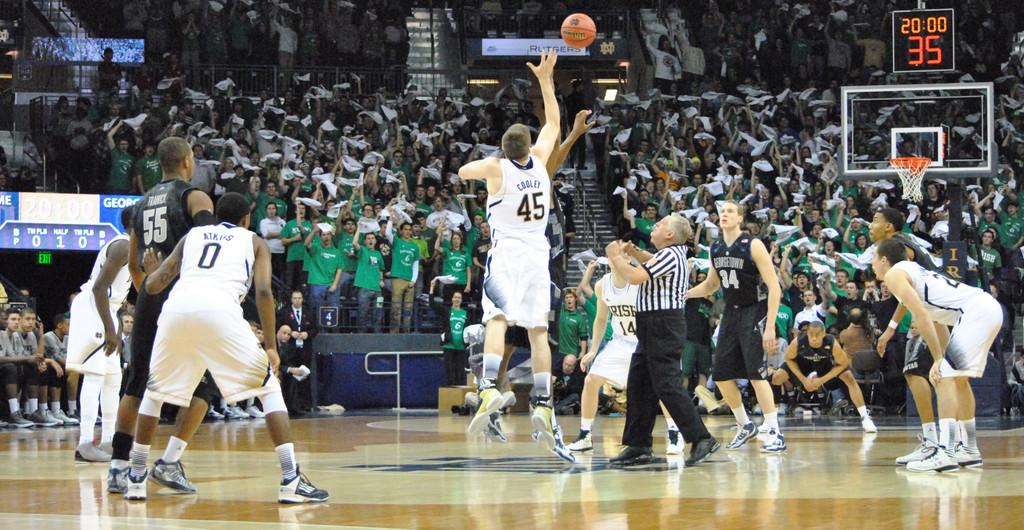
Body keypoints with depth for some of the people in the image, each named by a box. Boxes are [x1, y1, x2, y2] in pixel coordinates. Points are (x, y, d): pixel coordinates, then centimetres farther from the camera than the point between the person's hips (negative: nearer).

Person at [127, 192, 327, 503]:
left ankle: (136, 479, 23)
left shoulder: (191, 236, 32)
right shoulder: (253, 241, 25)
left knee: (156, 391, 25)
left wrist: (153, 271, 51)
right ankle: (291, 480, -4)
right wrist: (271, 346, 12)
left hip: (175, 308, 3)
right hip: (220, 310, -3)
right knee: (267, 386, 9)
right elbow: (263, 292, 9)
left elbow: (152, 285, 27)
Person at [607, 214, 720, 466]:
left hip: (663, 328, -11)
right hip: (652, 329, 11)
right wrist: (633, 252, 18)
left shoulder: (670, 256, -16)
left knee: (668, 386, -14)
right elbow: (652, 262, 38)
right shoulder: (671, 253, 15)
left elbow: (635, 277, -23)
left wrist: (616, 257, -6)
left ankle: (701, 439, -15)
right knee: (639, 386, 11)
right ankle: (639, 447, 15)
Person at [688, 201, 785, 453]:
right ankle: (745, 426, 23)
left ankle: (775, 433, -13)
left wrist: (770, 327, -22)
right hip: (731, 314, 7)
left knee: (756, 373, -16)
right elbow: (711, 284, 23)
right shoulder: (716, 249, 6)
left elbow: (774, 287, -16)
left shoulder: (753, 246, -14)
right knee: (721, 375, 5)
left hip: (755, 312, -7)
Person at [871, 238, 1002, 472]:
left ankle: (945, 453, -22)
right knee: (958, 378, 21)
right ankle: (969, 450, 26)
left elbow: (921, 314, -13)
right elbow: (936, 320, 27)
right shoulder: (913, 270, 27)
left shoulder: (894, 274, -2)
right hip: (990, 306, 10)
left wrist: (939, 359, -11)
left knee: (945, 378, -13)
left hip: (975, 310, -10)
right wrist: (944, 360, 22)